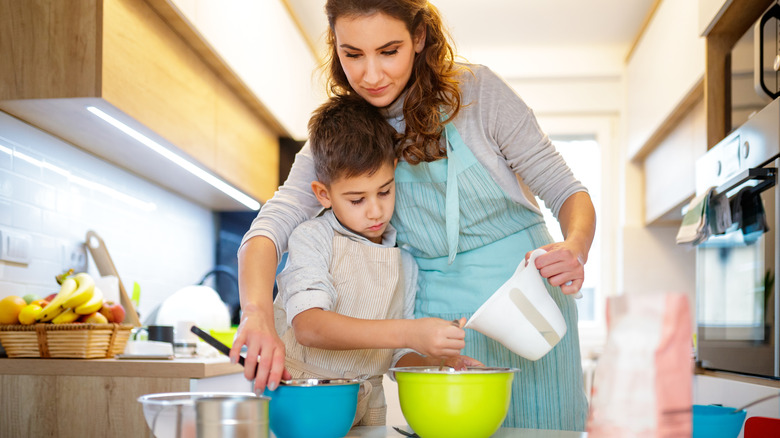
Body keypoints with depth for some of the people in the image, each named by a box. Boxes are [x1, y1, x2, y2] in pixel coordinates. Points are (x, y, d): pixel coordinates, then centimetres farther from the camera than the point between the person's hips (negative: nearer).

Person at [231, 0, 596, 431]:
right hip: (437, 320, 2)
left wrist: (574, 250, -30)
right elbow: (272, 224, -18)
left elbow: (566, 191, -8)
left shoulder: (475, 90, -12)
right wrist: (258, 314, -38)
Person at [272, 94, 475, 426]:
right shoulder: (311, 239, -4)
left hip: (366, 415, 4)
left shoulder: (405, 262, 11)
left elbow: (400, 357, 15)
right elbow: (307, 325, -20)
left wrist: (439, 365, -6)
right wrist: (406, 332, -27)